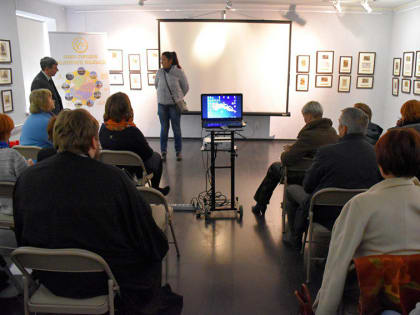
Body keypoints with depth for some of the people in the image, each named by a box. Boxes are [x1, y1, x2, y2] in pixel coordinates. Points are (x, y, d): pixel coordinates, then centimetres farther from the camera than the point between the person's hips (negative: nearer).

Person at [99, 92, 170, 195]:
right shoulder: (132, 131, -32)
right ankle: (155, 189, 42)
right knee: (156, 156, 26)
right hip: (135, 171, -5)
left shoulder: (103, 129, -16)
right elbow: (148, 153, -18)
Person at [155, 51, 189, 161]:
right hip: (162, 105, 2)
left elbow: (186, 87, 4)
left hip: (175, 105, -2)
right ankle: (163, 152, 15)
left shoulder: (179, 72, -8)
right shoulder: (159, 72, 0)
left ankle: (178, 152, 14)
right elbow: (156, 85, 19)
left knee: (176, 128, 2)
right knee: (164, 128, 6)